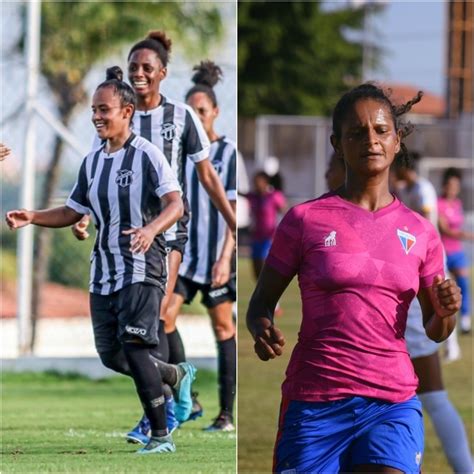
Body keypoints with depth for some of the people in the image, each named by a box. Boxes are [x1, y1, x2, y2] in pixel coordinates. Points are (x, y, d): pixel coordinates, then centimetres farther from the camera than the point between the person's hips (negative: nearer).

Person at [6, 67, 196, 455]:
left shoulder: (146, 155, -9)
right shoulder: (91, 163, 12)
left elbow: (175, 204, -18)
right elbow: (73, 212, 19)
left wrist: (151, 229, -38)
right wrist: (32, 218, 2)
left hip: (142, 268, -7)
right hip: (103, 272, 7)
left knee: (134, 346, -18)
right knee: (111, 355, 8)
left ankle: (161, 436, -12)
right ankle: (177, 376, 35)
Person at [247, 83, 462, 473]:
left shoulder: (420, 233, 8)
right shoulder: (306, 220, 1)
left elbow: (435, 332, 17)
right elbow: (261, 303, 8)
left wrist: (446, 311, -6)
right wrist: (263, 331, -14)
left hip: (393, 401, 1)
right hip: (315, 402, -1)